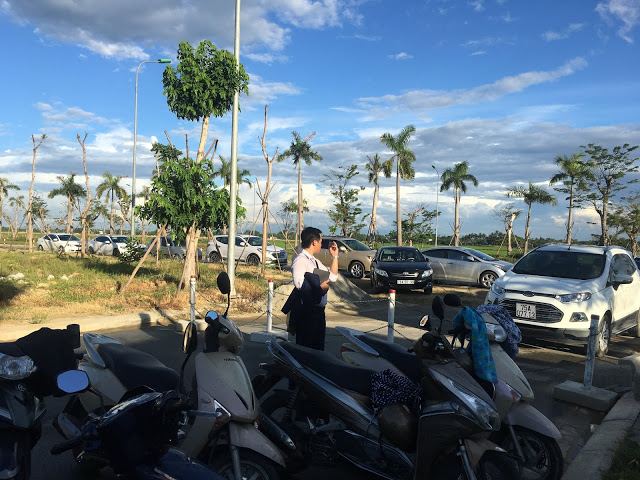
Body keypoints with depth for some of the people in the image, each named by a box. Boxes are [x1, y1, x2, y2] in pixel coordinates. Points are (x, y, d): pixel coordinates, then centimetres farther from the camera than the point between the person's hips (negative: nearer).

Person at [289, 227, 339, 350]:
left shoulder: (315, 261, 17)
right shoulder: (300, 260, -13)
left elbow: (333, 277, 23)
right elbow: (299, 283, -29)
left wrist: (335, 256, 16)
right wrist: (320, 287, -18)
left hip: (318, 311, 10)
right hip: (305, 312, -9)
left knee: (318, 348, 15)